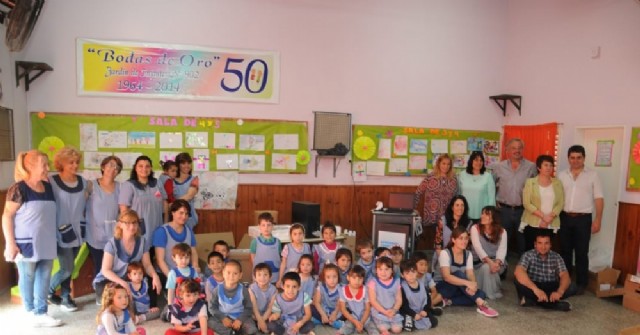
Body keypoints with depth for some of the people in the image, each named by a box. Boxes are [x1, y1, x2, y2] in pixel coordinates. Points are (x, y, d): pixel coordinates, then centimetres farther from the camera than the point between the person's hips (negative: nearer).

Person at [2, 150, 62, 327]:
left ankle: (40, 313, 17)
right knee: (27, 277, 9)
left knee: (44, 277, 8)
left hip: (46, 243, 6)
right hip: (26, 243, -6)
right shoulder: (18, 189, -12)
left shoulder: (48, 187, 7)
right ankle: (31, 311, 27)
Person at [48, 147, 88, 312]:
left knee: (68, 267, 12)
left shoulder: (82, 182, 5)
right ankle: (48, 291, 23)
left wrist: (84, 225, 12)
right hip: (62, 232, -4)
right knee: (68, 268, -3)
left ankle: (65, 297, 26)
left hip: (78, 231, 5)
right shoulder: (52, 182, -10)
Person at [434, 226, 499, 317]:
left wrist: (473, 284, -34)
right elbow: (447, 277, -30)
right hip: (443, 288, -6)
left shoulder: (468, 254, 0)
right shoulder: (445, 253, -18)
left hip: (459, 288, 6)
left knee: (481, 294, -20)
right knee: (459, 274, -34)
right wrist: (467, 283, -42)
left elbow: (470, 274, -10)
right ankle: (481, 304, -38)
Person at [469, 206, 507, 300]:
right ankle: (490, 292, -14)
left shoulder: (502, 231, 2)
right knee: (486, 267, -34)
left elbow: (502, 249, -11)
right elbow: (477, 247, -18)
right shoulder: (475, 228, -4)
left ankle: (495, 290, -8)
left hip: (496, 261, 1)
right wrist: (489, 261, -34)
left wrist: (497, 262, -32)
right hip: (479, 262, -1)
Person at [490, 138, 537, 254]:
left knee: (523, 240, 9)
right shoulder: (498, 167, 3)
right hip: (504, 210, 0)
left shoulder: (531, 167, 0)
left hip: (523, 210, 0)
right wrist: (494, 202, 3)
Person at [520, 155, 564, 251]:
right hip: (532, 224, -2)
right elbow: (526, 203, -6)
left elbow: (560, 203, 4)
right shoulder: (530, 182, 2)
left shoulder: (557, 183, 10)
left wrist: (550, 217, -10)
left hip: (551, 226, 2)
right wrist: (543, 216, -13)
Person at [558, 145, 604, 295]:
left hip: (583, 218, -2)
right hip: (565, 217, 2)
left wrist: (598, 219, -6)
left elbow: (599, 199, 0)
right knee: (565, 250, 10)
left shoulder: (592, 175, 1)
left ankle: (581, 283, 13)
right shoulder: (561, 175, 7)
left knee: (581, 252, 2)